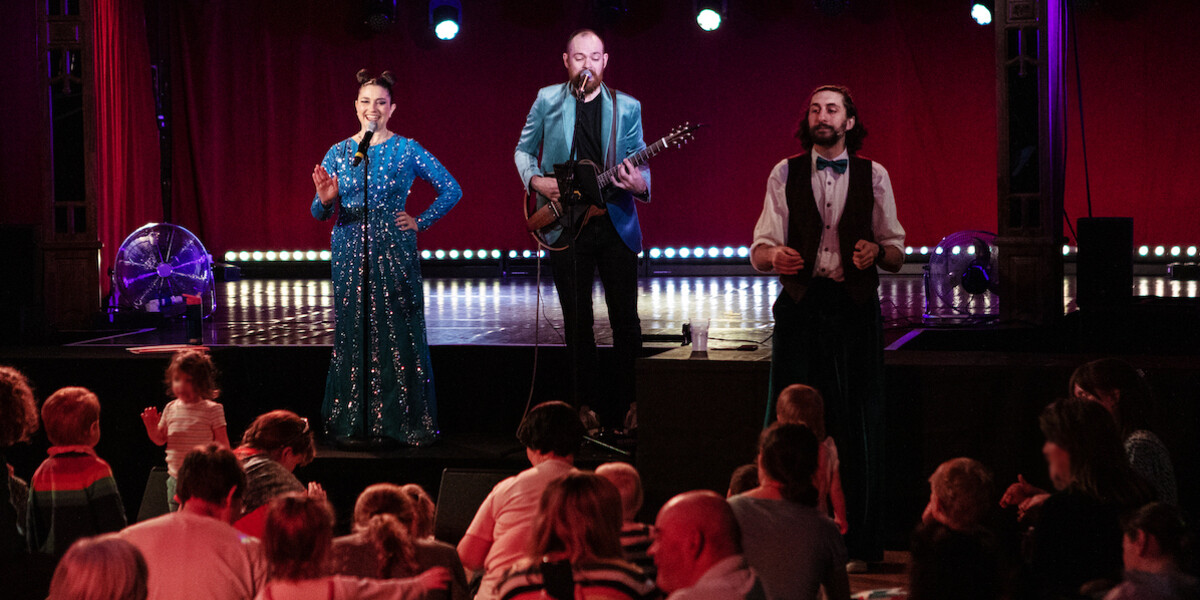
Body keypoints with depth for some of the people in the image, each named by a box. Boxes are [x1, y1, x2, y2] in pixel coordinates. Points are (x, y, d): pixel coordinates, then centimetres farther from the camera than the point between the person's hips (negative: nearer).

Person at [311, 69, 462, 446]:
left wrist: (420, 222, 0)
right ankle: (355, 421, 10)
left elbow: (452, 191, 6)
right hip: (350, 255, 2)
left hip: (395, 254, -2)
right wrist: (326, 201, -14)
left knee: (398, 335, -3)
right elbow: (320, 213, 7)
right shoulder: (338, 153, 7)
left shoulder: (407, 151, 1)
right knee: (352, 334, 3)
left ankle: (404, 422, 4)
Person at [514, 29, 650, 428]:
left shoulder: (627, 108, 4)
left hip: (615, 223, 0)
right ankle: (587, 407, 14)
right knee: (577, 323, 5)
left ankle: (627, 408, 11)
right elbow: (523, 149, 13)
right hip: (566, 226, 0)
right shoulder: (548, 100, 4)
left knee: (626, 321, 1)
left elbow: (639, 164, 5)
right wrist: (535, 179, -6)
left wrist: (640, 184, -18)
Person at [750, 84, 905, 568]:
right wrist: (776, 256, -20)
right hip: (800, 306, 0)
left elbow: (896, 254, 8)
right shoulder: (785, 174, 8)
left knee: (858, 424, 0)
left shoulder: (873, 176, 8)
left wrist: (877, 251, -15)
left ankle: (857, 544, 9)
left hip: (855, 308, 0)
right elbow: (760, 251, 3)